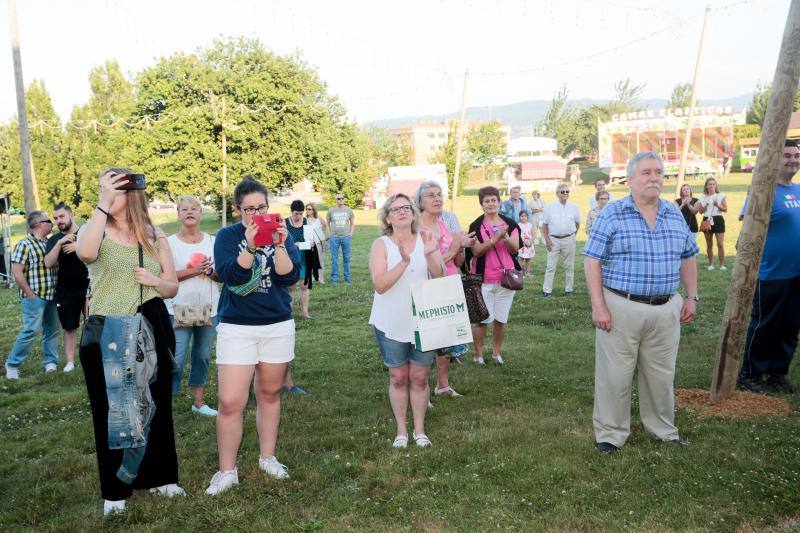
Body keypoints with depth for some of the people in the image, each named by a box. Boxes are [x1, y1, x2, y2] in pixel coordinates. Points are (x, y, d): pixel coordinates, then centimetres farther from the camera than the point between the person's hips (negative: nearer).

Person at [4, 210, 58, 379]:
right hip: (34, 297, -7)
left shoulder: (49, 243, 11)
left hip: (51, 296, 7)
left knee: (52, 330, 11)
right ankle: (12, 364, 8)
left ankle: (50, 362, 23)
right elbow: (17, 272, -15)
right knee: (30, 331, -7)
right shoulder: (25, 244, -11)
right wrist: (30, 294, -15)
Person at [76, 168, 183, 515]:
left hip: (150, 331, 3)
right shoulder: (97, 230, -3)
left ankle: (158, 476, 30)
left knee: (154, 406, 13)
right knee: (111, 410, 7)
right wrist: (102, 204, -31)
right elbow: (85, 253, -29)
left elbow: (172, 288, 10)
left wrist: (154, 280, -12)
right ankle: (116, 489, 22)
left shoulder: (154, 237, 5)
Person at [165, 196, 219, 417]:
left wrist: (212, 271, -12)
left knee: (203, 356, 12)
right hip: (179, 309, -4)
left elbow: (222, 276, 10)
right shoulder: (169, 242, -2)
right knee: (176, 359, -8)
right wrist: (194, 271, -19)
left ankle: (199, 402, 25)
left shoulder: (212, 241, 7)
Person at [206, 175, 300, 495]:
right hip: (236, 327, -2)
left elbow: (291, 276, -9)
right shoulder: (227, 236, -2)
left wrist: (279, 245, -23)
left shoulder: (281, 234, 4)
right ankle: (227, 471, 9)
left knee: (269, 394, 13)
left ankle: (267, 457, 30)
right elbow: (228, 275, -18)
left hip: (278, 325, 2)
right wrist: (250, 246, -29)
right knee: (230, 402, -6)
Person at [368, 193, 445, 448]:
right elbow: (380, 285, -18)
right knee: (398, 378, 10)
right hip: (391, 324, -1)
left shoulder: (425, 240, -1)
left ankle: (419, 429, 25)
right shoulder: (381, 245, -7)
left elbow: (441, 279, -7)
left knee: (420, 378, 9)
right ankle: (401, 430, 26)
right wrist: (404, 262, -31)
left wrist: (430, 256, -25)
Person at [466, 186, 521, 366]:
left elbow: (514, 249, -3)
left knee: (500, 320, 10)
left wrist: (505, 237, -22)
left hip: (506, 278, 2)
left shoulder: (510, 223, 5)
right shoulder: (476, 226, -2)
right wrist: (495, 238, -23)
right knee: (481, 319, -1)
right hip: (483, 279, -2)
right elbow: (476, 251, -12)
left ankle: (497, 353, 25)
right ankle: (478, 355, 13)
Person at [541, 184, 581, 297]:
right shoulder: (550, 207, -1)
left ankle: (568, 289, 17)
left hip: (569, 239, 2)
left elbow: (577, 223, 15)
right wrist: (547, 239, -5)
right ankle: (547, 290, 3)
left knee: (569, 266, 7)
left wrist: (572, 235, 8)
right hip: (553, 239, -1)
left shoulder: (573, 207, 4)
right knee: (551, 266, -1)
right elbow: (544, 224, 2)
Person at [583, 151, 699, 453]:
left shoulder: (675, 214, 9)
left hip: (666, 310, 5)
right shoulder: (612, 214, -6)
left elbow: (688, 258, 18)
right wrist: (598, 306, -15)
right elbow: (592, 260, -9)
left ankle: (663, 430, 34)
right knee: (615, 375, 3)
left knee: (661, 375, 16)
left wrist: (691, 297, 12)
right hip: (620, 309, -4)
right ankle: (611, 433, 18)